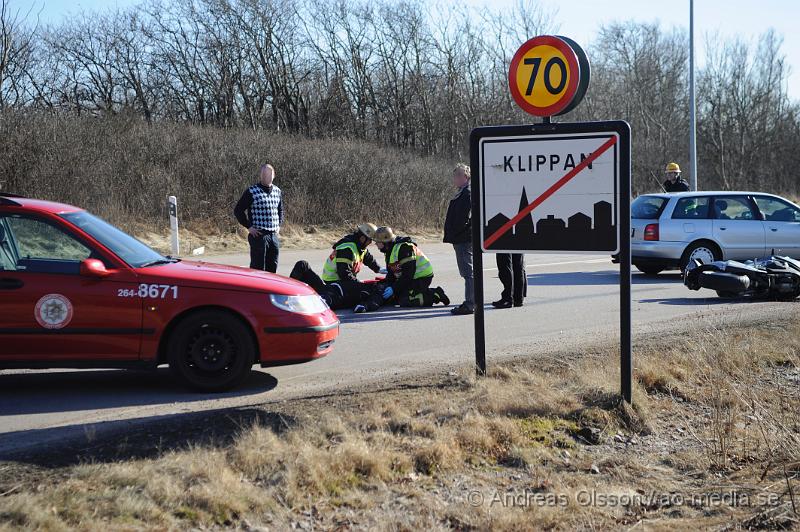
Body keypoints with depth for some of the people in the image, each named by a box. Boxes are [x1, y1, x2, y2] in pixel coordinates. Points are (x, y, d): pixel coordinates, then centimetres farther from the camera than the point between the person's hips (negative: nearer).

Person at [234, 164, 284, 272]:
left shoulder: (278, 192, 11)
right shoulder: (252, 192, -7)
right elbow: (238, 210, -4)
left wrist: (279, 225, 14)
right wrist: (249, 226, -9)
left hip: (274, 235, 6)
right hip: (258, 235, -6)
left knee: (272, 267, 10)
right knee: (258, 267, -3)